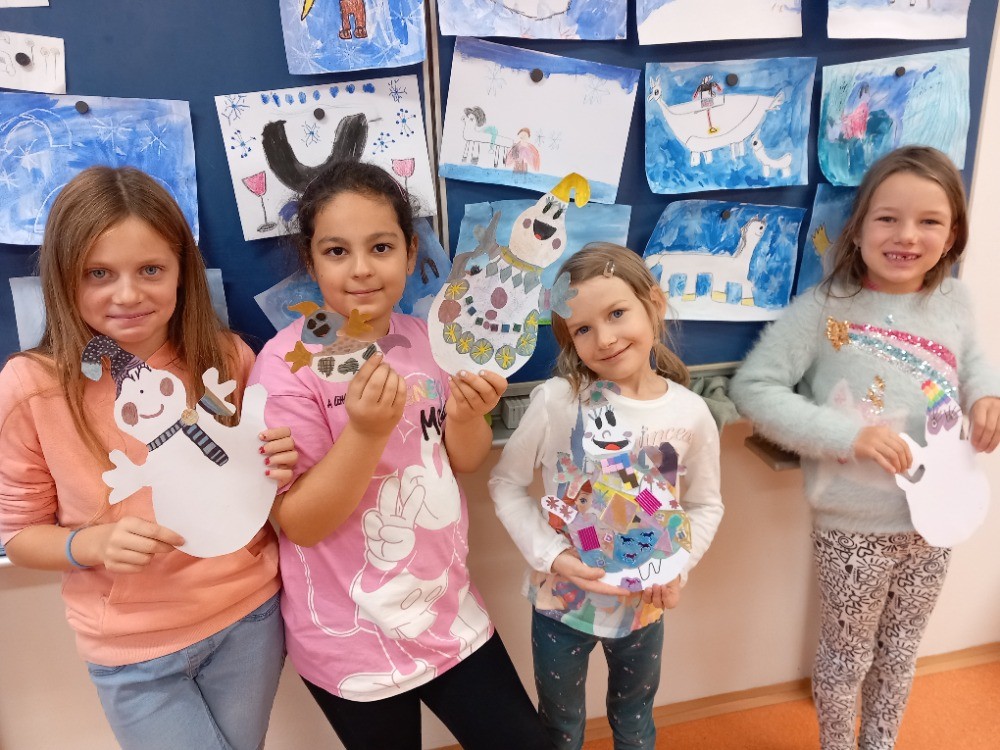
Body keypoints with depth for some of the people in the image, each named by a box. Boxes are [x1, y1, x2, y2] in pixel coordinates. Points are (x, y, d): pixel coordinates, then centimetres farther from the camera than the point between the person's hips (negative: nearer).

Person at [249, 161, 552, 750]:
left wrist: (467, 416, -16)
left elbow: (466, 461, 5)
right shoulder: (287, 364, -18)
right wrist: (366, 431, -32)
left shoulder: (426, 337, -2)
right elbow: (300, 522, -17)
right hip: (353, 639, -4)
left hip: (448, 611, 5)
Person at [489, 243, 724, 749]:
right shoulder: (556, 401, -22)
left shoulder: (691, 414, -14)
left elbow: (705, 505, 0)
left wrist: (678, 568, -15)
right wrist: (550, 555, -22)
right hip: (561, 601, -1)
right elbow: (506, 484, -11)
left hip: (645, 605, 2)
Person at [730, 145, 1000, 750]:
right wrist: (846, 434, -28)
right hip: (856, 526, -5)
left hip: (936, 518, 5)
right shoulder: (825, 308, -18)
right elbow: (752, 388, -20)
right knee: (848, 652, 16)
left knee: (901, 647, 25)